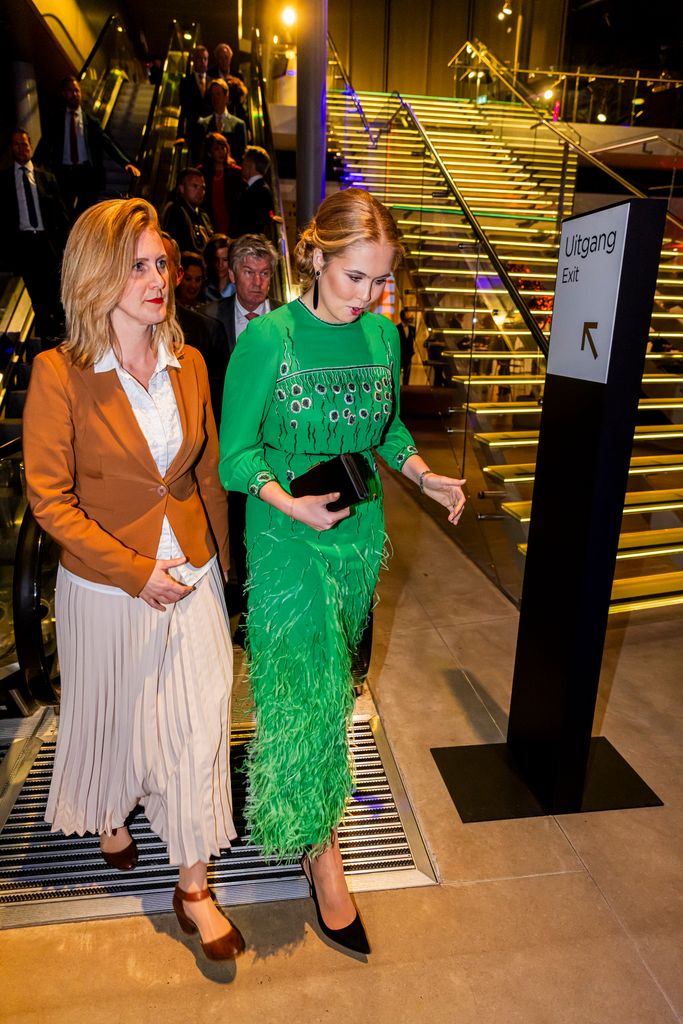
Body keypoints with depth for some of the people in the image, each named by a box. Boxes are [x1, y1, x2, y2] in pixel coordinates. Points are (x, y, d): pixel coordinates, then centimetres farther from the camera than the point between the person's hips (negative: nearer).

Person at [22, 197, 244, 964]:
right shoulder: (59, 373, -13)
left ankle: (192, 888, 28)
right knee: (115, 720, 20)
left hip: (192, 579, 3)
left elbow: (208, 476, 7)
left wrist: (216, 567, 9)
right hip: (107, 588, -3)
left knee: (197, 726, 8)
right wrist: (136, 573, -16)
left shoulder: (189, 364, 0)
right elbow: (49, 498, -12)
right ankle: (111, 817, 54)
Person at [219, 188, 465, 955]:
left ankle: (305, 798, 44)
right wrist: (289, 502, -25)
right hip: (287, 537, -5)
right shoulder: (268, 338, -13)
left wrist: (423, 475, -2)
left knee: (331, 669, 19)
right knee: (307, 681, -1)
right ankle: (318, 843, 20)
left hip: (361, 531, 5)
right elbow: (236, 451, -10)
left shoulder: (382, 335, 2)